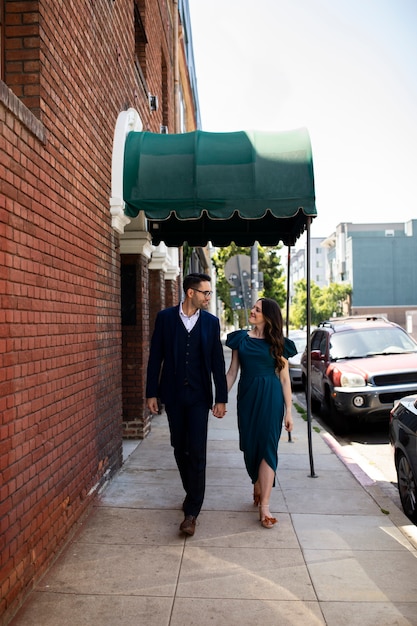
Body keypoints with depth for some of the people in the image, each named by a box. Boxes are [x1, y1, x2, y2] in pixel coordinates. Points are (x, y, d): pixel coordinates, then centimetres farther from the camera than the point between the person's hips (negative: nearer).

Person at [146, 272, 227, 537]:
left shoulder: (211, 322, 0)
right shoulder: (165, 317, -2)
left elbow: (218, 363, 1)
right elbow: (156, 357, 0)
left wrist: (221, 399, -2)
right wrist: (152, 393, -2)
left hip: (199, 396, -1)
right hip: (173, 394, 1)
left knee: (197, 452, -5)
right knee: (180, 448, 13)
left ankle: (192, 511, 2)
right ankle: (192, 493, 35)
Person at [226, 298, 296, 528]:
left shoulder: (278, 343, 2)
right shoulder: (240, 338, 7)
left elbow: (284, 378, 2)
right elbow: (232, 372, 9)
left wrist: (288, 410, -2)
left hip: (271, 398, -2)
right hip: (247, 396, 3)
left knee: (267, 446, -6)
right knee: (250, 446, 9)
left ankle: (264, 505, -4)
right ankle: (258, 487, 33)